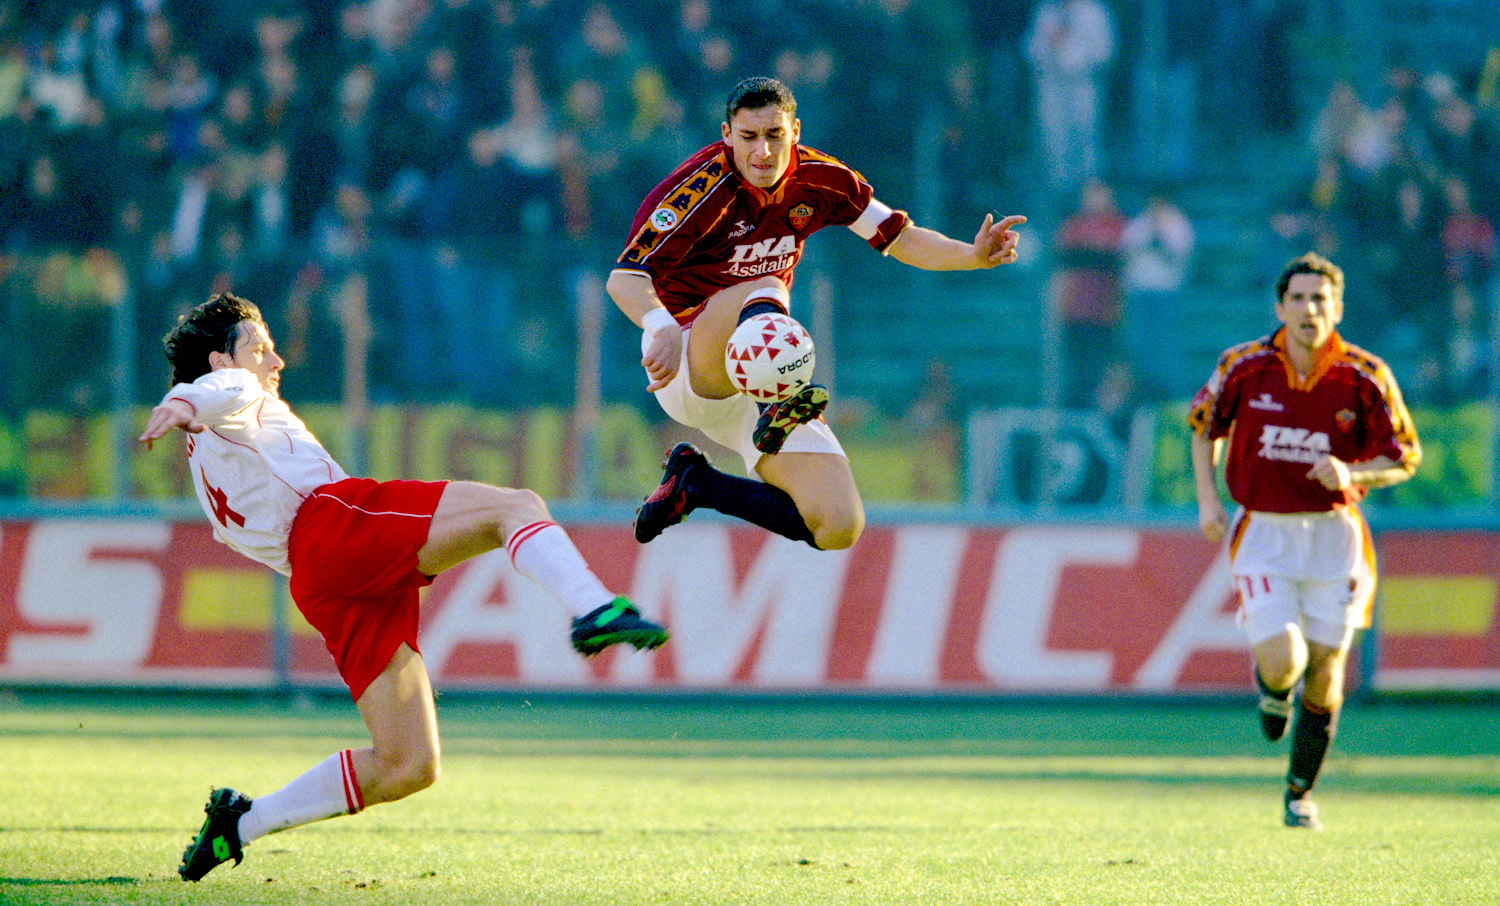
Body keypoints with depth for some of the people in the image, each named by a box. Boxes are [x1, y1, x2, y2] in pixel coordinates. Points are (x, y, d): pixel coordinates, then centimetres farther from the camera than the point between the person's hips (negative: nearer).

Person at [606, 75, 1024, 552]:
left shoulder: (818, 179, 2)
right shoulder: (706, 187, -15)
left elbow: (899, 239, 11)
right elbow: (625, 277, -23)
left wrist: (973, 256, -8)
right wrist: (663, 327, -44)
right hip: (685, 366, -6)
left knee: (840, 528, -9)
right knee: (762, 292, -36)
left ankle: (695, 484, 6)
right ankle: (777, 410, -56)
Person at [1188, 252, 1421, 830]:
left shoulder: (1365, 377, -8)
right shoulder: (1245, 366, -6)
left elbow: (1404, 457, 0)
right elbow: (1204, 424, 12)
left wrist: (1350, 472, -20)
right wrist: (1207, 499, 1)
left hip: (1334, 534, 1)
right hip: (1263, 532, -1)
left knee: (1324, 671, 4)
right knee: (1282, 663, -17)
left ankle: (1300, 793, 24)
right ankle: (1273, 689, 23)